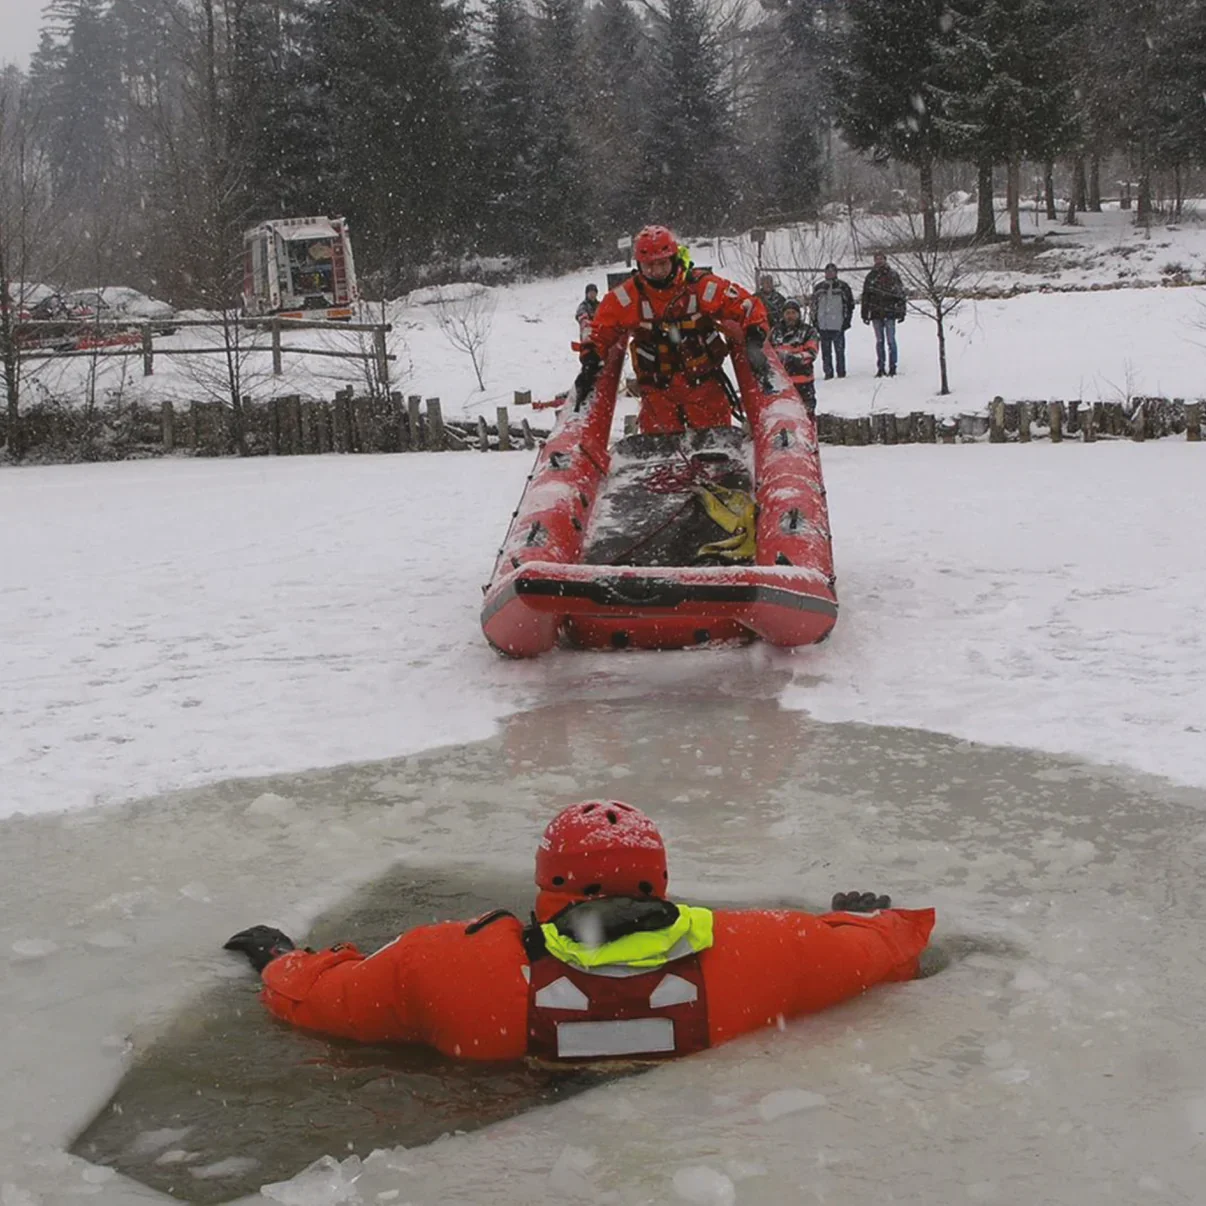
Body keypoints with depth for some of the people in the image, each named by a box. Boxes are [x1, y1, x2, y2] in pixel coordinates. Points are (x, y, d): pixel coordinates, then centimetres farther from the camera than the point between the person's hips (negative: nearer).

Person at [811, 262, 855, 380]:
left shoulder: (843, 287, 4)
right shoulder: (819, 287, 12)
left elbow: (850, 304, 5)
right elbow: (814, 305, 16)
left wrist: (847, 320, -1)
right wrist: (815, 321, 9)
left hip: (838, 325, -3)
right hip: (823, 325, 3)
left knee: (839, 350, -1)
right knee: (826, 351, 3)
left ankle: (841, 372, 6)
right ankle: (828, 372, 8)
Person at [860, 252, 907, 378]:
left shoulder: (893, 275, 3)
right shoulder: (871, 276, 10)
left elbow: (901, 293, 2)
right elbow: (865, 296, 12)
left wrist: (901, 312, -3)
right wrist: (865, 314, 6)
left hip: (890, 313, -3)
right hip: (876, 314, 3)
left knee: (891, 340, -4)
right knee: (879, 341, 7)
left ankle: (892, 367, 0)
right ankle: (880, 368, 11)